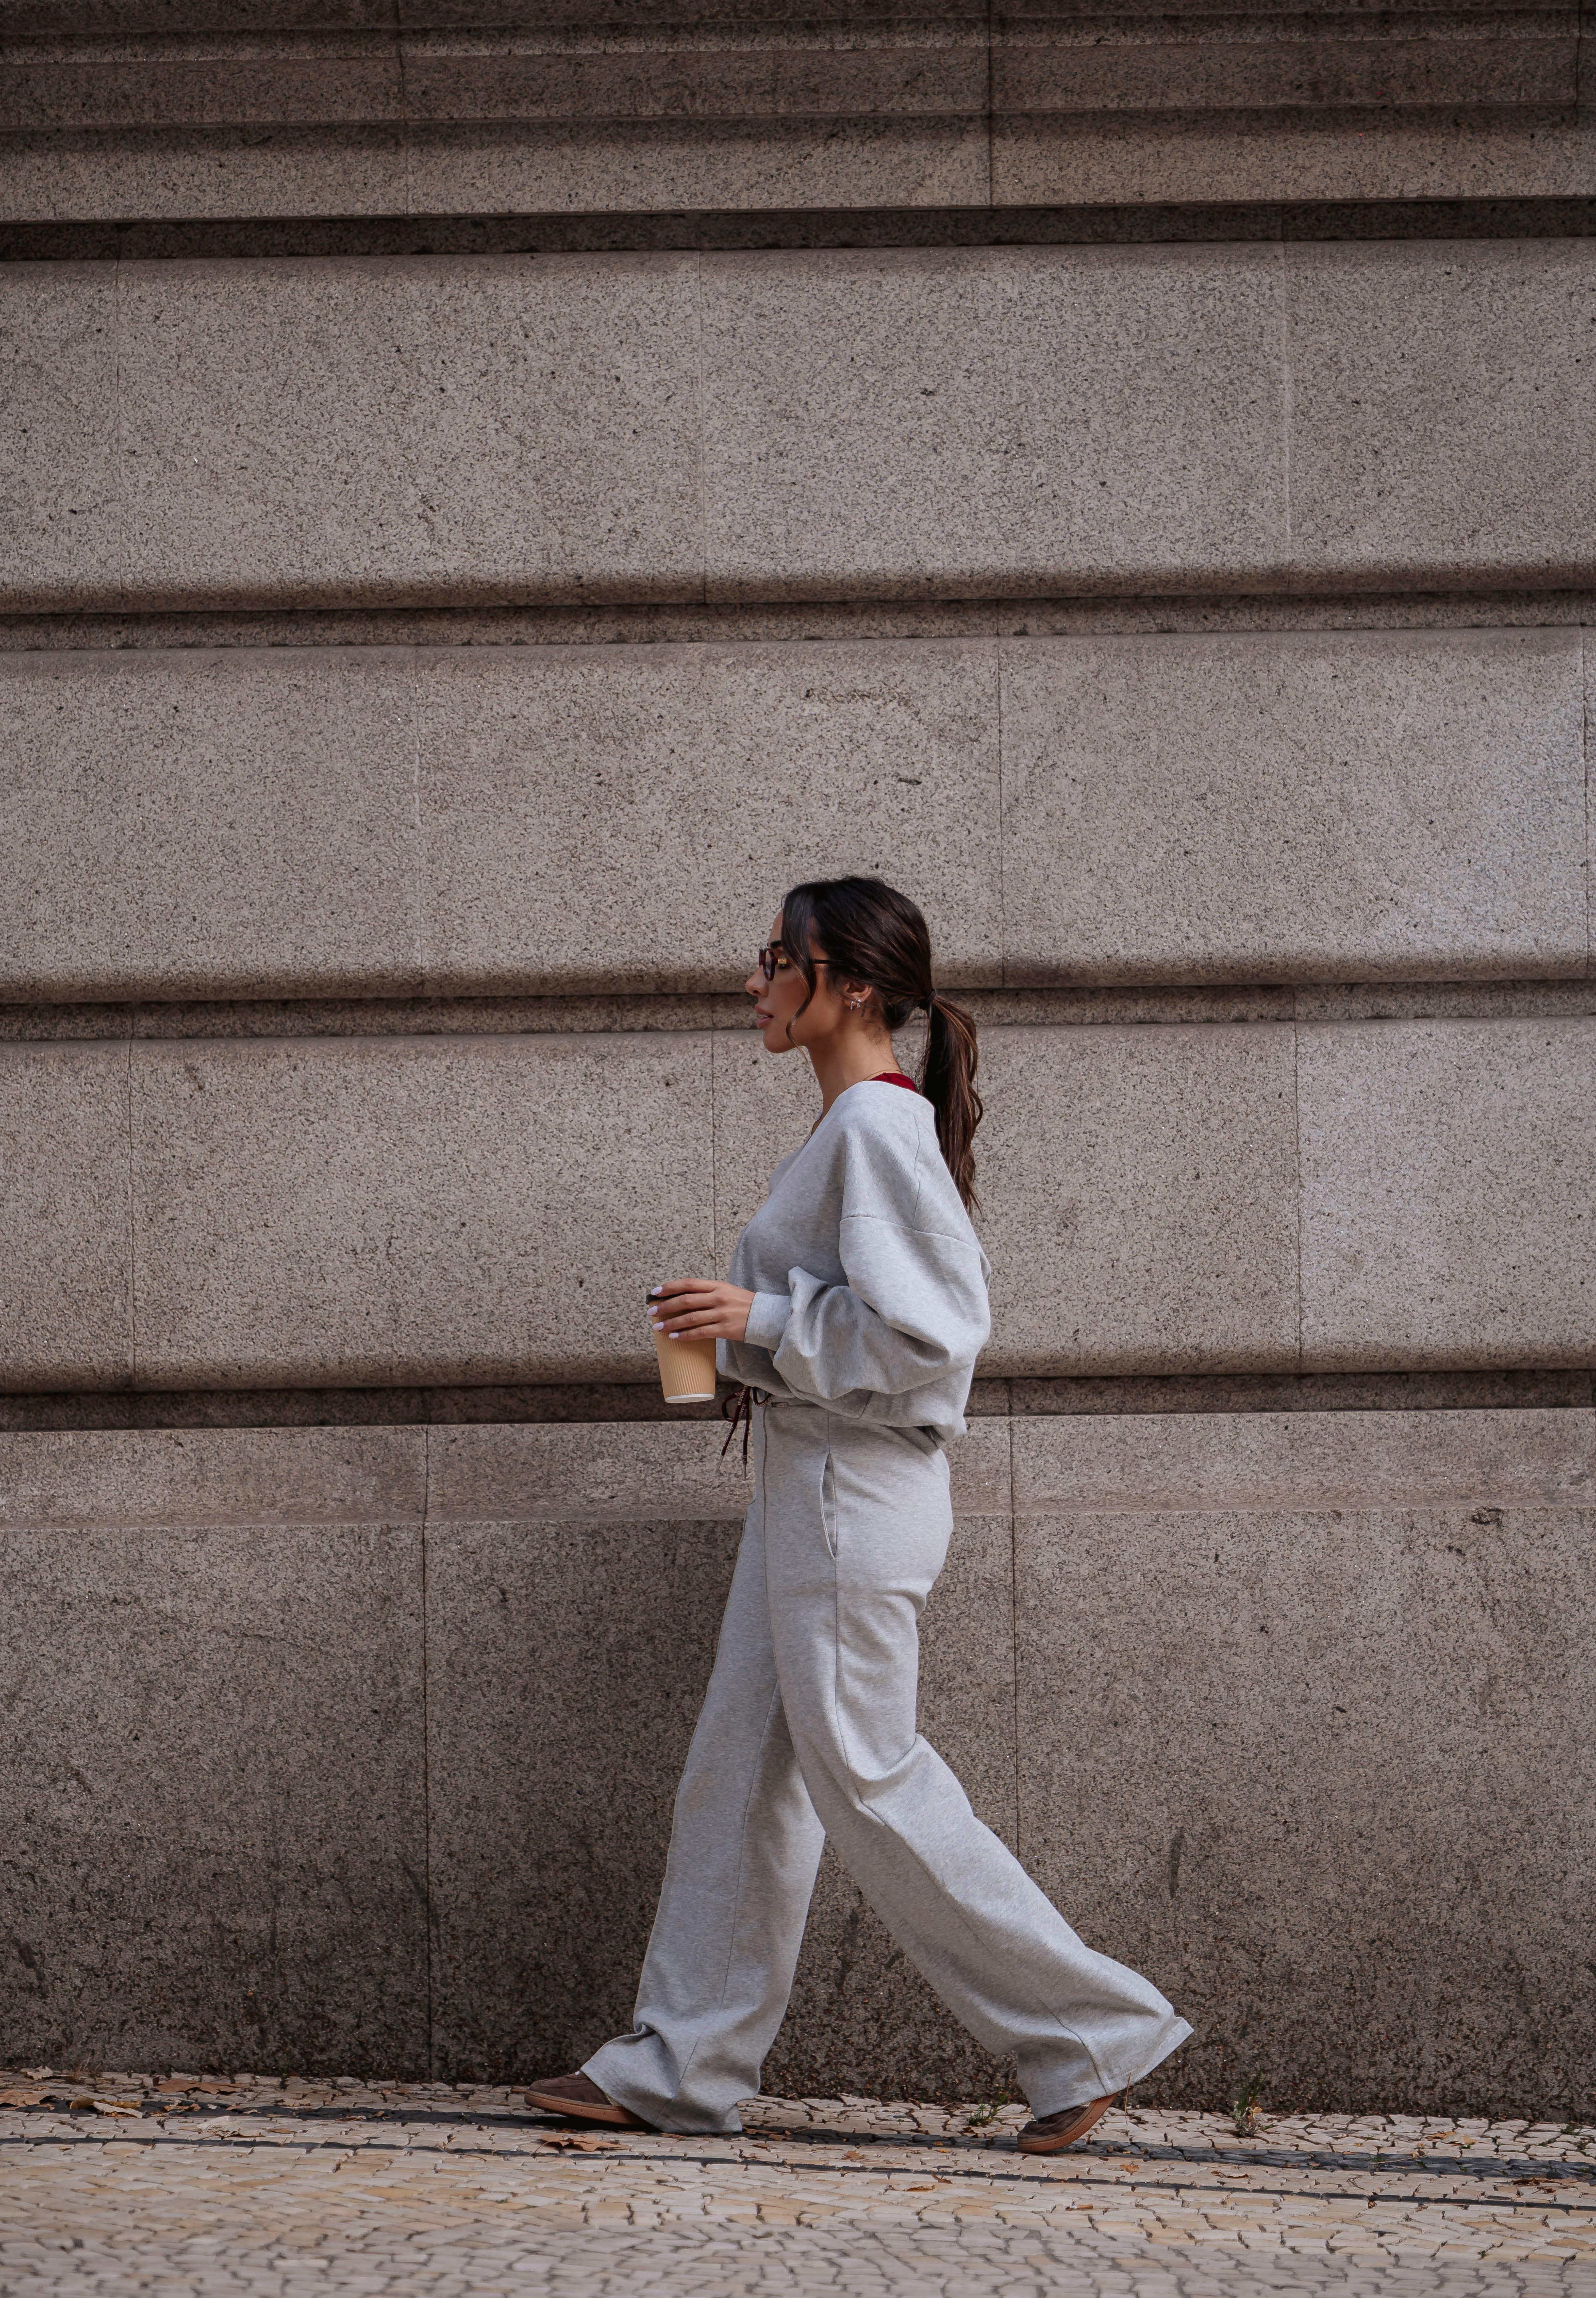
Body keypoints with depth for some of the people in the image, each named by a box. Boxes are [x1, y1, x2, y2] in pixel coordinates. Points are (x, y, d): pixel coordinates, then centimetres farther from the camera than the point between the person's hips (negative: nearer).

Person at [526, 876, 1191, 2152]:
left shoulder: (879, 1127, -17)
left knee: (867, 1782, -5)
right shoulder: (859, 1125, 14)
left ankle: (1091, 2028, 3)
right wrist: (754, 1338, 14)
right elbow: (938, 1298, 21)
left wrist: (764, 1320, -17)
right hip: (809, 1482, 10)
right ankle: (682, 2066, 17)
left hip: (856, 1493, -10)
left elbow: (925, 1329, -23)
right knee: (740, 1772, 11)